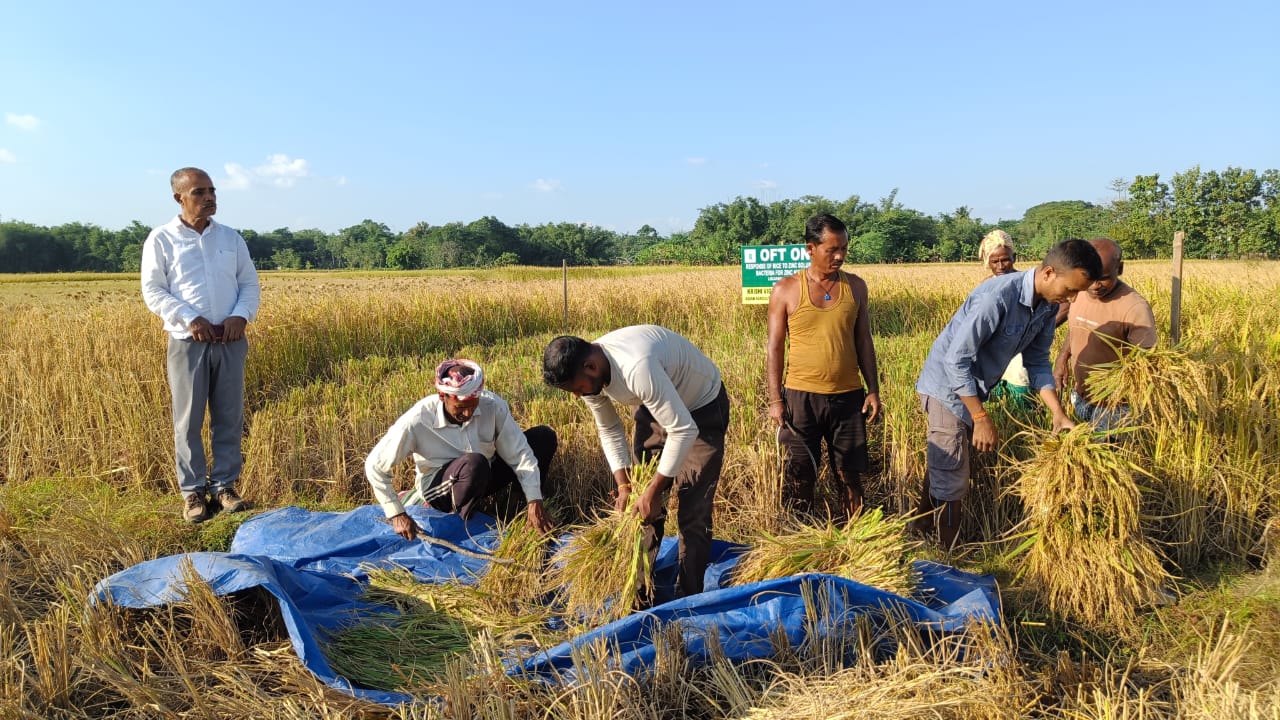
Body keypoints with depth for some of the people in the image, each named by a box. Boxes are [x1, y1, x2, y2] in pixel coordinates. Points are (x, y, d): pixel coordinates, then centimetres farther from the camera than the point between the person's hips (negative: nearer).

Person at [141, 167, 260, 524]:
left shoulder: (231, 237, 9)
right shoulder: (161, 239, 0)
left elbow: (250, 284, 10)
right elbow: (153, 291, -4)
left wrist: (241, 315, -9)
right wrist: (190, 319, -17)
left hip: (229, 341, 3)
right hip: (187, 341, -3)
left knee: (229, 418, 6)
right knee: (188, 420, 2)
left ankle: (225, 485, 16)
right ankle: (192, 492, 11)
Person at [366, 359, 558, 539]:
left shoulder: (493, 405, -23)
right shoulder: (417, 421, -28)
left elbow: (519, 453, -18)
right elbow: (374, 466, -17)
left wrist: (534, 502, -26)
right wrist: (397, 514, -19)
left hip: (483, 478, 4)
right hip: (438, 487, -4)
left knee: (544, 436, -13)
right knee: (475, 463, -40)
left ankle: (530, 513, -3)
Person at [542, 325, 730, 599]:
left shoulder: (637, 368, -41)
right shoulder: (587, 373, -15)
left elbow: (684, 431, -36)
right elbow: (610, 431, 0)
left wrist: (654, 491, -28)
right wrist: (623, 485, -9)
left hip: (702, 406, -7)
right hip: (655, 406, 7)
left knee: (692, 511, -9)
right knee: (639, 502, 8)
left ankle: (688, 598, 3)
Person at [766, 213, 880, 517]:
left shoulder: (856, 286, 4)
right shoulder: (786, 290, -4)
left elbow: (864, 342, 9)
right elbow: (774, 349, -2)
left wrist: (873, 390, 4)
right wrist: (775, 399, -7)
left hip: (848, 397, 2)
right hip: (801, 397, -2)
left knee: (850, 475, 9)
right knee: (799, 477, 6)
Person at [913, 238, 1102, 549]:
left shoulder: (1048, 306, -5)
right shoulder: (996, 298, -31)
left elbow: (1037, 360, 6)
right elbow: (956, 360, -28)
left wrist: (1058, 414, -3)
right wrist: (981, 418, -23)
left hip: (971, 388, 8)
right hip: (948, 387, -8)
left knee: (940, 468, 21)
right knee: (951, 480, -1)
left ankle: (921, 533, 38)